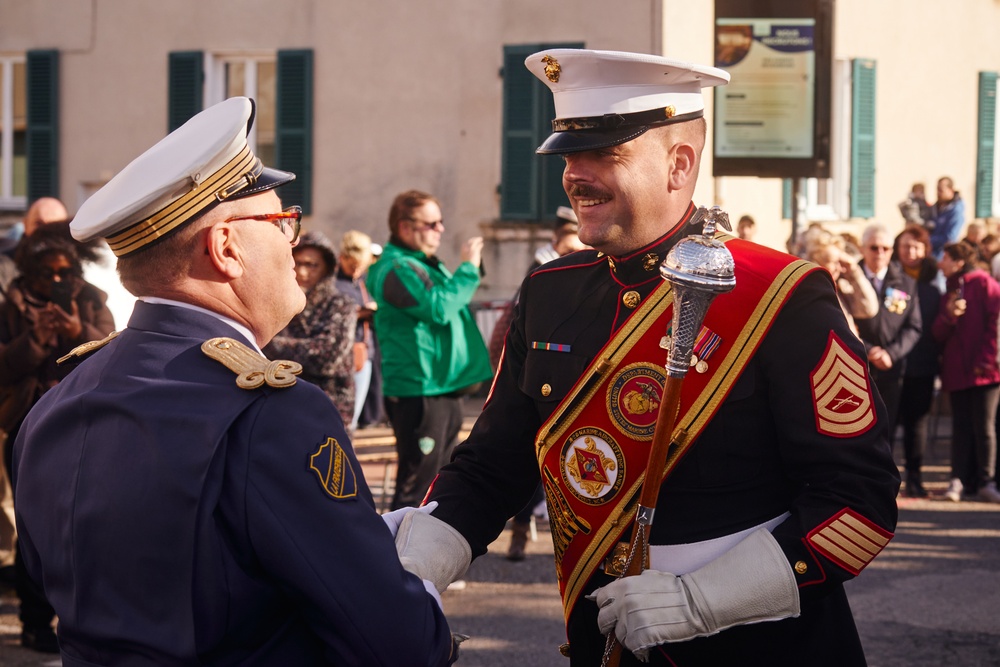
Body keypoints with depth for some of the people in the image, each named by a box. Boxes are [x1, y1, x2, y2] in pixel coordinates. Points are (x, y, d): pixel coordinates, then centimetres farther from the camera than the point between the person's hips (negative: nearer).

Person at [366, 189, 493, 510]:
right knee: (416, 482, -10)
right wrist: (468, 267, -18)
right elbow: (438, 306, -25)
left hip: (443, 388, 11)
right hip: (418, 391, -11)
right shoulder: (396, 269, -15)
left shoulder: (426, 265, 18)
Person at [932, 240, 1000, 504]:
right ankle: (960, 480, 4)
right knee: (961, 427, 4)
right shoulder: (950, 290, 18)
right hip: (957, 371, 6)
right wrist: (949, 315, -11)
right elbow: (939, 333, 10)